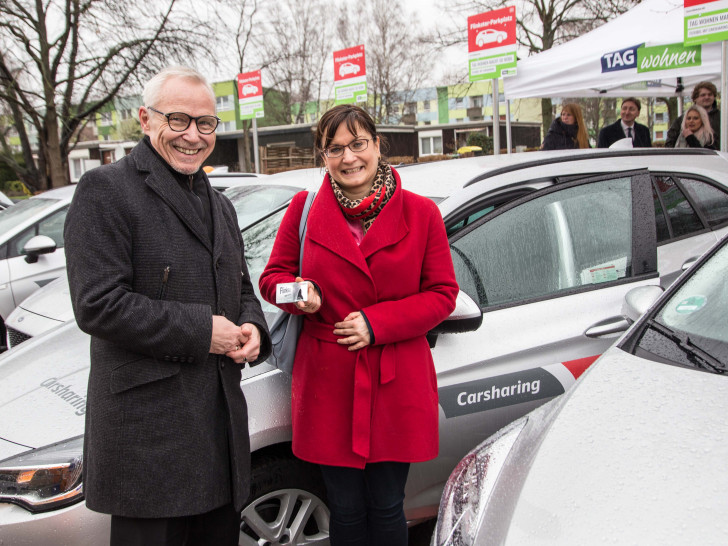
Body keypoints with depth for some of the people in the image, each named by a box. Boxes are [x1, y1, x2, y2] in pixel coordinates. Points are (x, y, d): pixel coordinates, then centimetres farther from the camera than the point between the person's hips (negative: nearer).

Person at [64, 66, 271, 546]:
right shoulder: (107, 190, -9)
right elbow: (98, 305, -18)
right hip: (148, 430, -7)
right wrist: (202, 331, -17)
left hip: (222, 419, 7)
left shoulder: (219, 205, 17)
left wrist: (251, 328, 0)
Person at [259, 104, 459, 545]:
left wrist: (376, 322, -12)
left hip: (396, 385, 0)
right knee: (345, 511, 11)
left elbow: (443, 293, 0)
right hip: (328, 382, 1)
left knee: (386, 509, 11)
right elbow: (273, 276, 10)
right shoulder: (304, 210, 3)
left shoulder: (421, 213, 0)